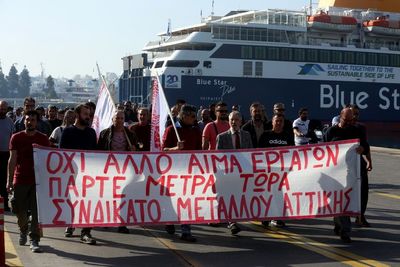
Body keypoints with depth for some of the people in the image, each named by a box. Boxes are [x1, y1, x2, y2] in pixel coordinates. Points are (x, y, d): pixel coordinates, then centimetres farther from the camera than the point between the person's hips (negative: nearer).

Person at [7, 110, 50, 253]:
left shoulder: (43, 138, 4)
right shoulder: (16, 137, 3)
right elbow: (12, 160, 3)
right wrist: (9, 180, -2)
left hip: (38, 180, -1)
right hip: (20, 179, 1)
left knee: (36, 212, -4)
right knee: (20, 211, 8)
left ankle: (34, 241, 2)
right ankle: (23, 231, 37)